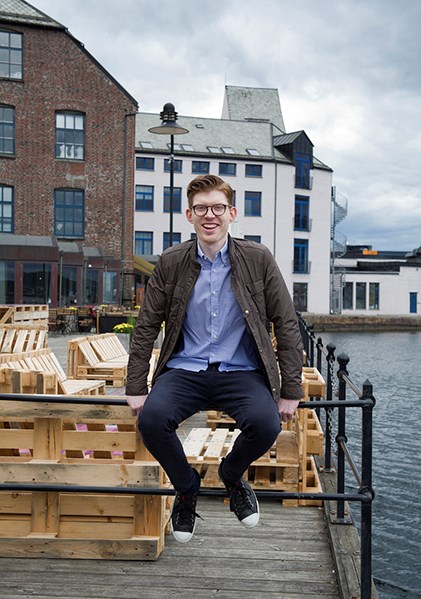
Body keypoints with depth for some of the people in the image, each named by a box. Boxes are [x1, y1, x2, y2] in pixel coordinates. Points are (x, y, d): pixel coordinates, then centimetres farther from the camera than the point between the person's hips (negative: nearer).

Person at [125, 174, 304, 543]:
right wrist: (136, 388, 1)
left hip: (241, 372, -1)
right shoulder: (171, 263, 2)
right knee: (151, 418, -28)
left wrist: (290, 392, -2)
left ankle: (232, 475, 9)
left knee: (266, 423, -30)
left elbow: (287, 326, 2)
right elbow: (146, 328, 7)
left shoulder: (258, 260, -1)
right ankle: (187, 487, 6)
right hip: (185, 370, 1)